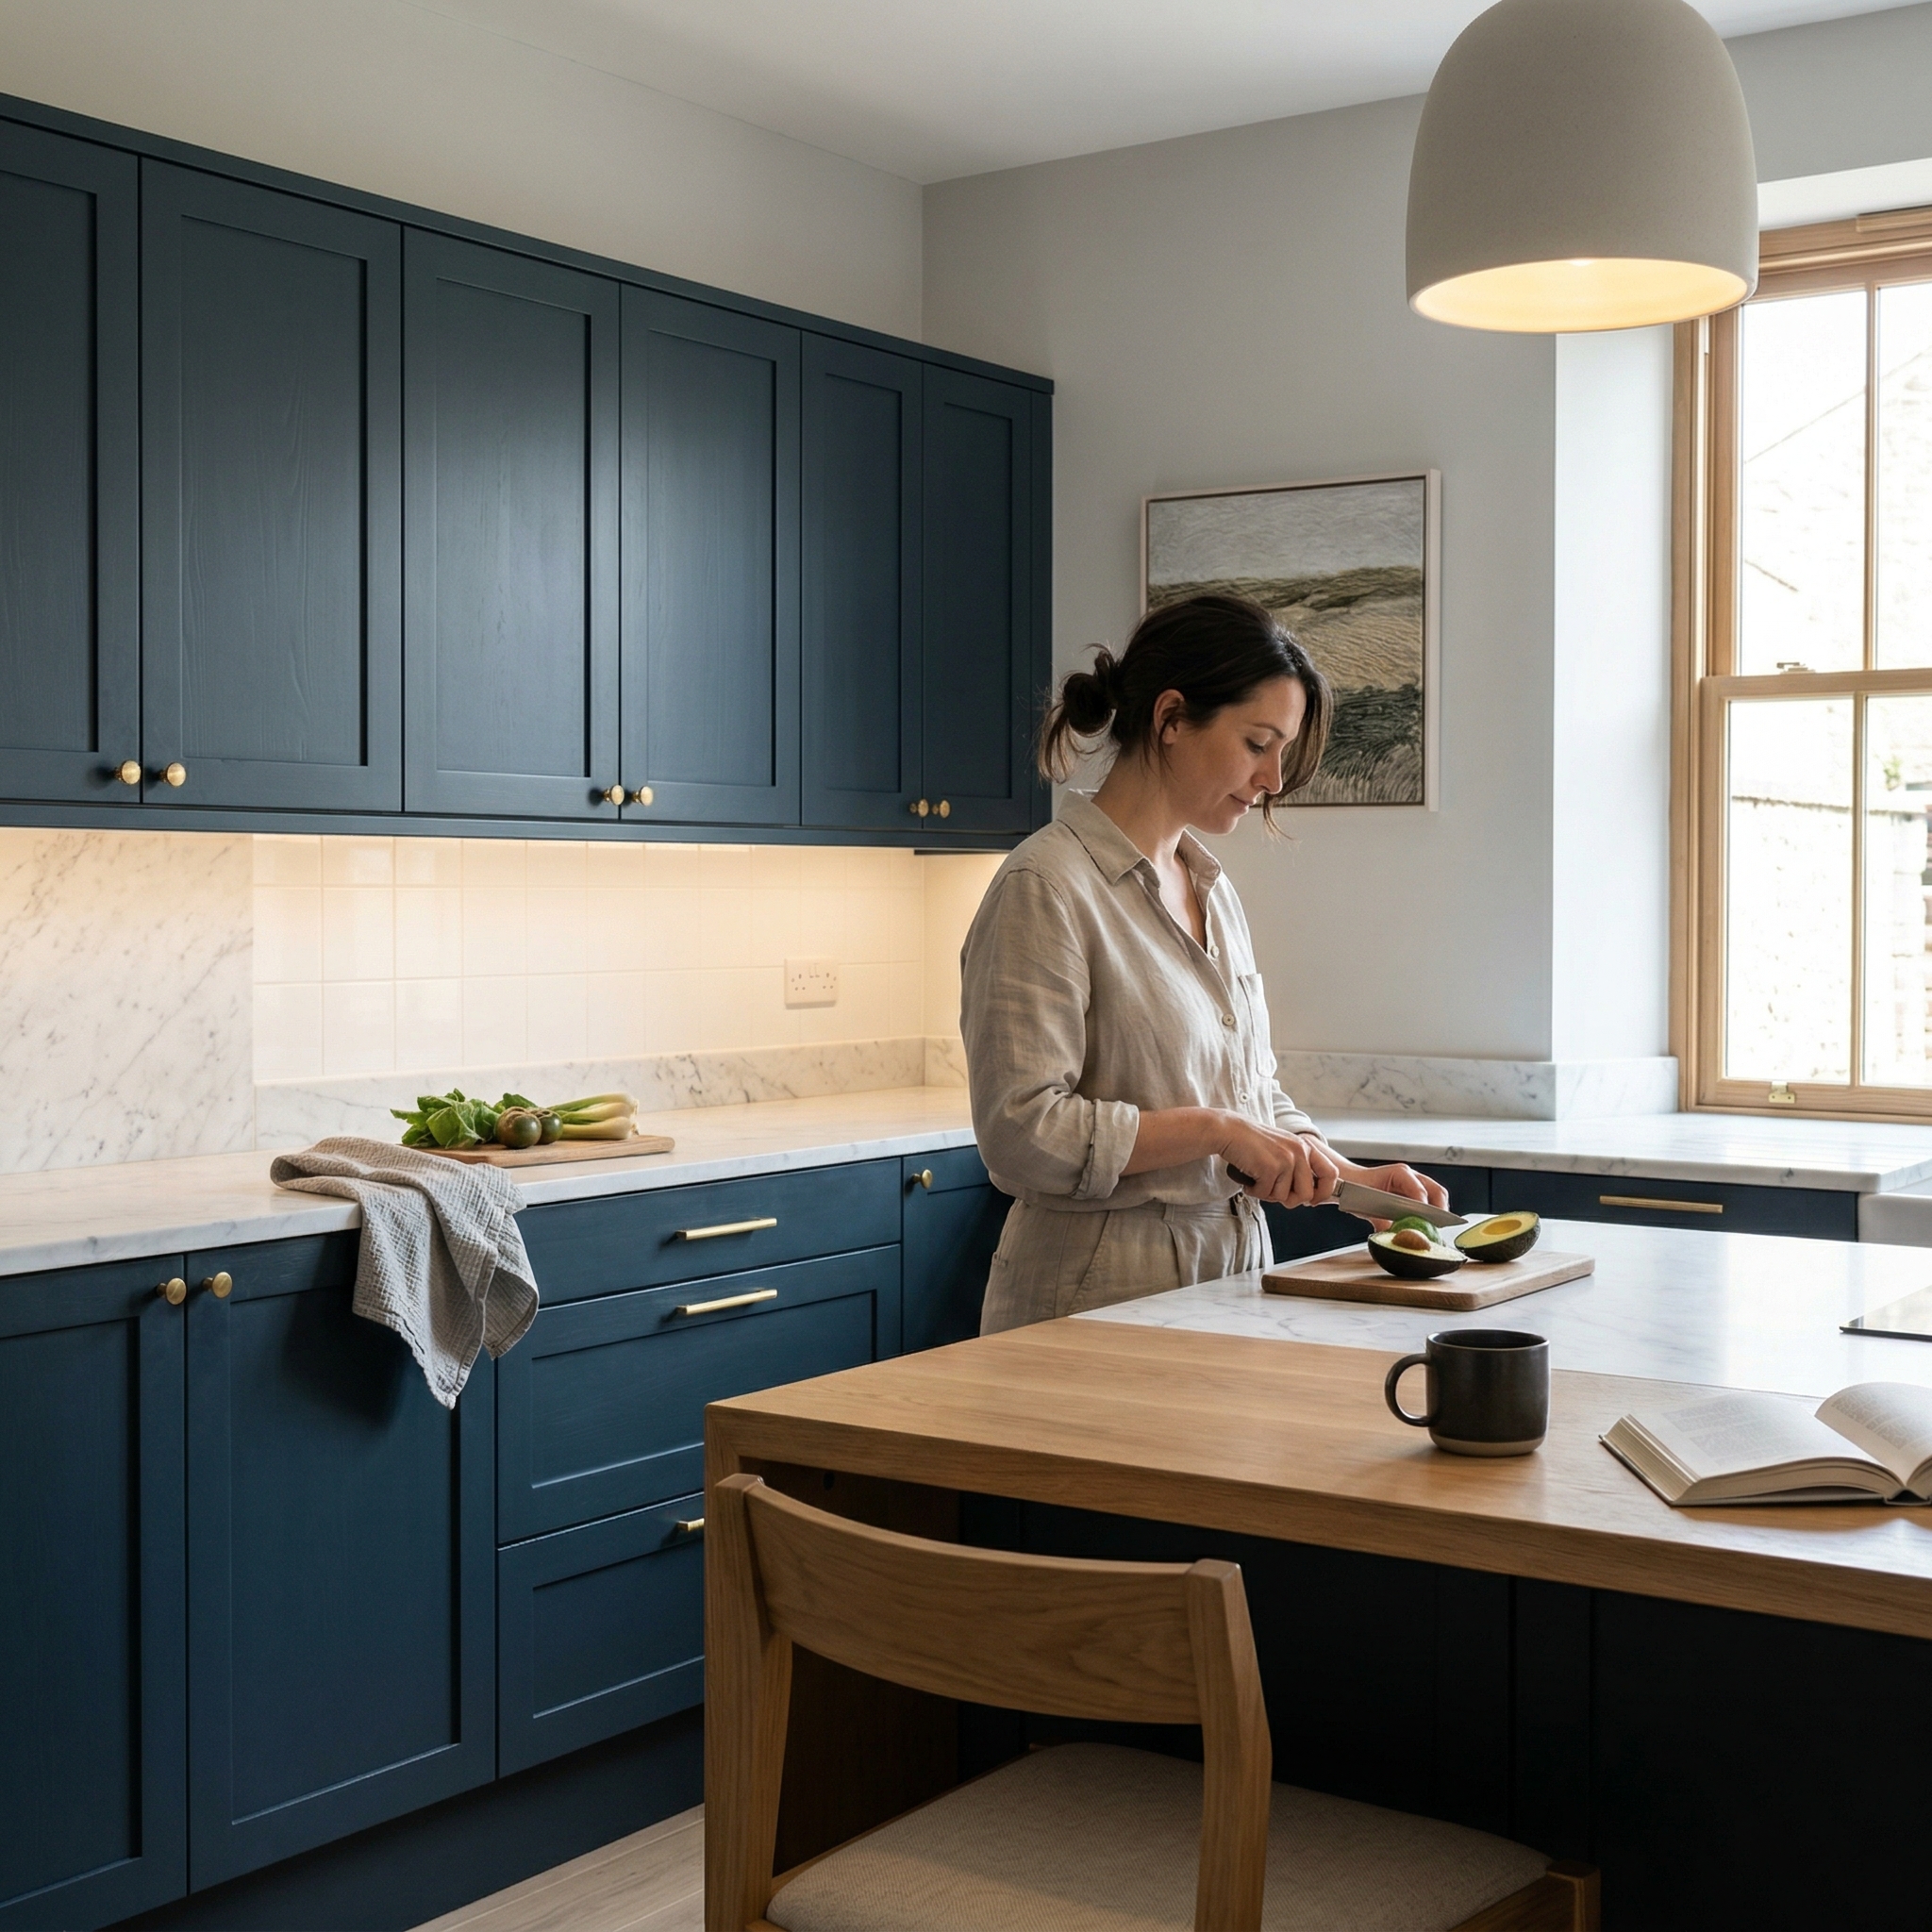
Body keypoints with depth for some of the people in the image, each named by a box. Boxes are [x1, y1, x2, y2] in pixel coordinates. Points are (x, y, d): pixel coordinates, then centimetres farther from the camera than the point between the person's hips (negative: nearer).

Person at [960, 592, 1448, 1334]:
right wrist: (1213, 1129, -18)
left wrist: (1349, 1177, 5)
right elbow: (1022, 1133, -20)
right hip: (1103, 1293, -7)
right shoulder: (1047, 888, -13)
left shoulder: (1212, 888, 13)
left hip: (1227, 1275, 7)